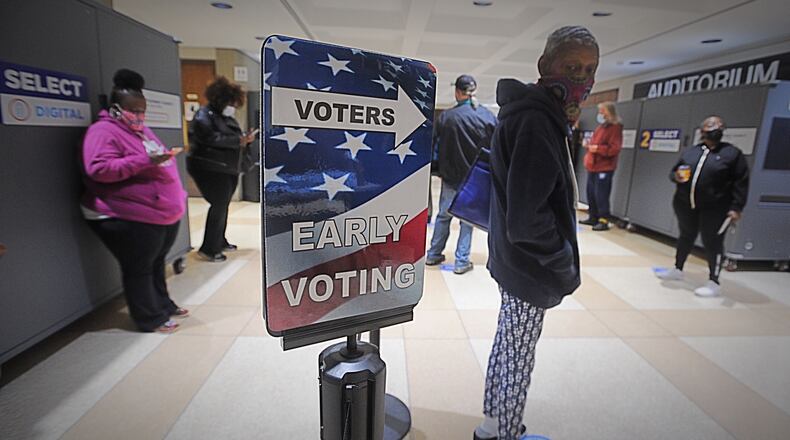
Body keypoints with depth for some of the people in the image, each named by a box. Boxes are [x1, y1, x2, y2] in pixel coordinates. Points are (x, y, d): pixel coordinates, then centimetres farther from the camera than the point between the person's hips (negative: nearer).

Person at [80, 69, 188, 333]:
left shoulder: (140, 130, 17)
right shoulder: (103, 131, -11)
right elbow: (98, 169, -23)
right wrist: (144, 161, -26)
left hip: (165, 214, 9)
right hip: (132, 219, -8)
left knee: (156, 264, 19)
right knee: (139, 269, 4)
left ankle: (164, 306, 32)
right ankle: (151, 319, 15)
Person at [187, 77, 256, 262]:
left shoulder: (228, 118, 18)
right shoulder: (204, 115, -9)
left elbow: (234, 141, 19)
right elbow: (212, 139, -25)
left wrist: (246, 140, -1)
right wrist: (238, 141, -22)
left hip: (228, 170, 9)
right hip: (210, 169, -9)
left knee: (223, 206, 14)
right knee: (219, 205, -10)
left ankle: (220, 241, 27)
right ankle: (208, 248, -1)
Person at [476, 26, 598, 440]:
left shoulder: (542, 116, 10)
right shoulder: (535, 122, -22)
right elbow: (526, 219, -26)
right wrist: (565, 260, -14)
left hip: (515, 262, 10)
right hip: (529, 268, -10)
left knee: (505, 346, 22)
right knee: (518, 362, 7)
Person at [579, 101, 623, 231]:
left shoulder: (615, 128, -10)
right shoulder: (600, 126, 17)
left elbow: (615, 148, -19)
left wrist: (598, 148, -25)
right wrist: (589, 144, 9)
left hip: (604, 168, -9)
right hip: (592, 166, 9)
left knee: (601, 195, -9)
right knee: (591, 194, 12)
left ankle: (604, 221, -3)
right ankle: (593, 218, 21)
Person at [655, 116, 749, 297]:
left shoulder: (732, 153, -2)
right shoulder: (690, 152, 9)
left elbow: (741, 183, -5)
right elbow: (674, 171, 17)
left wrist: (736, 208, -12)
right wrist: (676, 176, -8)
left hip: (714, 208, -4)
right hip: (686, 204, 4)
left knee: (712, 243, -1)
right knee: (686, 237, 19)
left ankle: (713, 283, 10)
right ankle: (677, 270, 35)